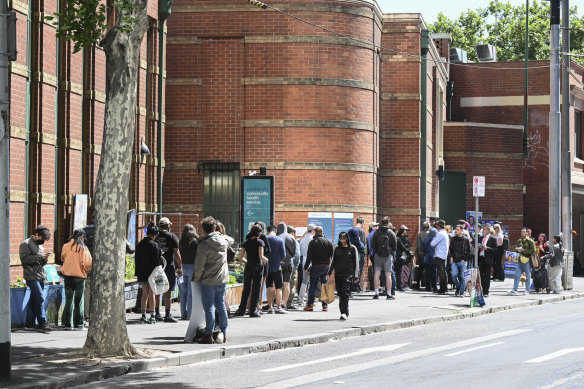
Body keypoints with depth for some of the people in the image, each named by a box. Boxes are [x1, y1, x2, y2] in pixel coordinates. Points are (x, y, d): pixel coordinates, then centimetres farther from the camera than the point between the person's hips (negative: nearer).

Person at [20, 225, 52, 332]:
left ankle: (30, 323, 12)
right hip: (32, 277, -8)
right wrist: (39, 257, -16)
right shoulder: (26, 244, -3)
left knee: (34, 301, 8)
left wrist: (44, 259, 4)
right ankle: (42, 323, -17)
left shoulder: (40, 246, 22)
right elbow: (24, 259, -14)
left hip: (41, 277, 8)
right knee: (40, 298, -15)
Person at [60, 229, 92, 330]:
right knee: (78, 302, 5)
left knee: (68, 301, 11)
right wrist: (85, 269, 4)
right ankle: (78, 325, 7)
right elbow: (87, 263, -15)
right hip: (79, 276, -3)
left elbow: (62, 258, 13)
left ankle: (67, 324, 10)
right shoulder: (83, 248, -10)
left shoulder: (66, 246, 0)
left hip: (67, 276, 3)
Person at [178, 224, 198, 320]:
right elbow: (197, 256, -11)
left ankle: (183, 314, 12)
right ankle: (190, 314, -2)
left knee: (183, 291, 10)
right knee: (191, 291, -2)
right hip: (192, 266, -5)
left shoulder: (180, 243, 6)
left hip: (182, 267, 5)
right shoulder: (194, 242, -9)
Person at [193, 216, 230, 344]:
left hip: (208, 281, -6)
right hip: (222, 280, 6)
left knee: (209, 307, 0)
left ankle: (209, 335, 2)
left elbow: (199, 266, -15)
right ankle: (223, 333, 17)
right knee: (221, 306, 13)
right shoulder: (223, 241, 1)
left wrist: (196, 279, -1)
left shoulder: (204, 245, -17)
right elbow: (230, 241, 28)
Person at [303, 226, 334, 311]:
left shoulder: (313, 242, -6)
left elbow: (309, 256, -8)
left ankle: (310, 304, 0)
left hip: (316, 267, -4)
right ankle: (325, 305, 5)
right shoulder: (328, 242, 7)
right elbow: (332, 256, 8)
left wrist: (306, 267, -2)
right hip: (326, 267, 4)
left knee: (312, 286, 3)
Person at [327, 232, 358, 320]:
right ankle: (344, 313, 12)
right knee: (340, 294, 4)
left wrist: (356, 275, -3)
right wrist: (329, 273, 9)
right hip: (338, 274, 4)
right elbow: (333, 261, 17)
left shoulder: (352, 248, 4)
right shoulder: (337, 248, 12)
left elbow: (356, 262, 4)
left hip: (348, 274, -4)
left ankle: (345, 313, -17)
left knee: (345, 293, -15)